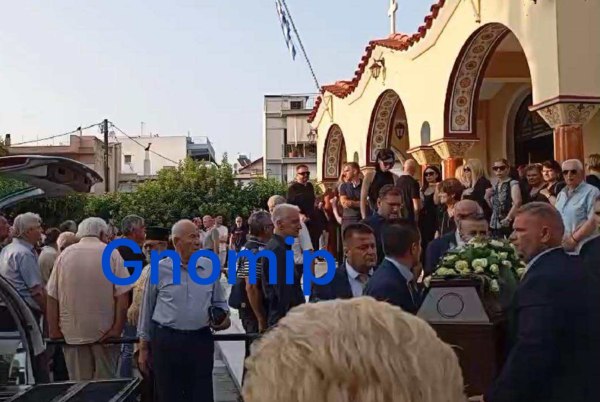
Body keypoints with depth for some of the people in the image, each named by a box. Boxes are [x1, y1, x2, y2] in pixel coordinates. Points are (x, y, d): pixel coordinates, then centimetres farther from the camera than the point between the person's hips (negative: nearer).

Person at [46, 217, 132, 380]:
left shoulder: (64, 254, 3)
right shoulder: (111, 253, -4)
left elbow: (52, 297, 1)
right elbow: (123, 295, -12)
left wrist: (53, 330, 5)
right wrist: (118, 328, -9)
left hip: (71, 331, 2)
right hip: (105, 330, -2)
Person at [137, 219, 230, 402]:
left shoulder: (210, 267, 3)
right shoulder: (159, 270, -3)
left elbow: (219, 302, 15)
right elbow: (147, 310, 5)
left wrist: (223, 316, -6)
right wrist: (144, 348, 6)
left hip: (201, 340, 1)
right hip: (166, 341, -1)